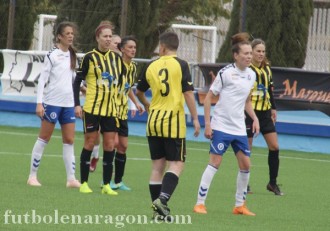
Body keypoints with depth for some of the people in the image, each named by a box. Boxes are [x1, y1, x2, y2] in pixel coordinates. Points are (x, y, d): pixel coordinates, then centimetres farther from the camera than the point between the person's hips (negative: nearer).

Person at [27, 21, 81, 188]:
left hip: (68, 103, 6)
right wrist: (39, 103, -15)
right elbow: (42, 80, -10)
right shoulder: (52, 55, -8)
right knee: (44, 138, 0)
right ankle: (32, 176, 6)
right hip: (52, 102, -6)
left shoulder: (72, 55, 11)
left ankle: (71, 179, 4)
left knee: (69, 140, 3)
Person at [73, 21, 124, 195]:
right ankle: (83, 183, 8)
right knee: (90, 143, 0)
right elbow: (77, 81, -3)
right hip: (92, 107, -4)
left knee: (110, 146, 1)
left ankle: (106, 185, 7)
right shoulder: (90, 57, -5)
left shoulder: (116, 58, 8)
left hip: (111, 109, 4)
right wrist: (77, 104, -10)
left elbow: (120, 80, 17)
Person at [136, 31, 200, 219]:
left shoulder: (151, 67, 7)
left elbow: (139, 92, 22)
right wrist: (195, 119, -6)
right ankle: (163, 199, -22)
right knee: (177, 164, -2)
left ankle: (158, 209, 7)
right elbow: (188, 93, -12)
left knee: (158, 165, 8)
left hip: (154, 121, 4)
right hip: (174, 121, -4)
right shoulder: (181, 65, -6)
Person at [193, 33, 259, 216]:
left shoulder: (251, 75, 8)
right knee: (215, 163, -10)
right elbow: (208, 97, -7)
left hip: (239, 129, 6)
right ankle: (200, 203, -4)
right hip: (221, 126, -6)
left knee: (245, 165, 4)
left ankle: (240, 205, 17)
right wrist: (207, 124, -12)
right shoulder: (226, 73, -11)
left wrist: (254, 118, 6)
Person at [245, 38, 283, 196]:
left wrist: (273, 108, 19)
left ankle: (273, 183, 8)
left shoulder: (266, 68, 11)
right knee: (247, 147, 1)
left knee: (274, 146, -1)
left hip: (265, 112, 6)